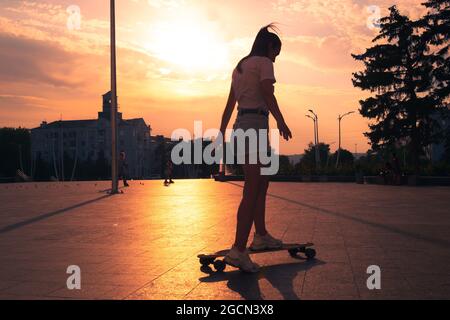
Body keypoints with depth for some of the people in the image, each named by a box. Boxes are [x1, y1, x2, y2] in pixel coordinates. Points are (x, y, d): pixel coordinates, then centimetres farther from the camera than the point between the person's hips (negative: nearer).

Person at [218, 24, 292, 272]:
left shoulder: (240, 67, 23)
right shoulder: (264, 63, -1)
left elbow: (229, 105, 21)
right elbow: (268, 94, -17)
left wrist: (221, 135, 21)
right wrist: (281, 122, -22)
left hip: (240, 126, 9)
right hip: (256, 126, -9)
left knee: (262, 182, 20)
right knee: (251, 191, -11)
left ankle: (261, 236, 28)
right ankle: (238, 250, -14)